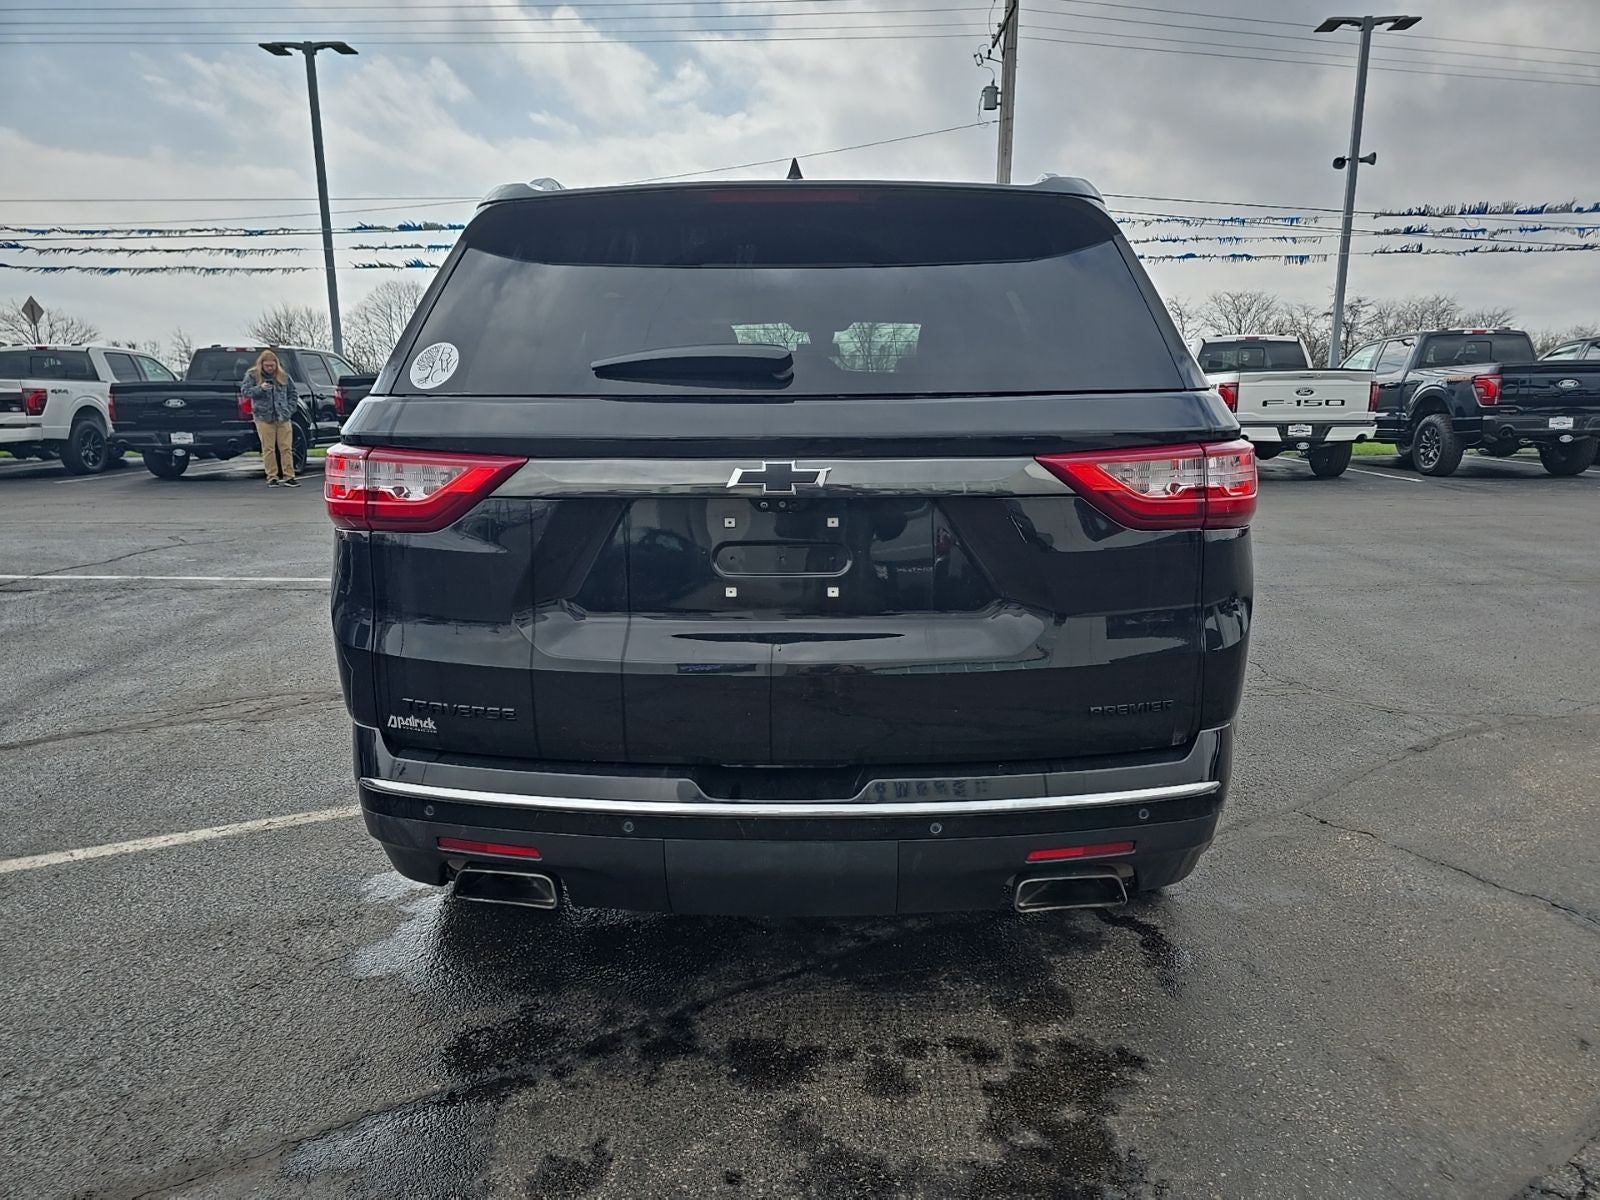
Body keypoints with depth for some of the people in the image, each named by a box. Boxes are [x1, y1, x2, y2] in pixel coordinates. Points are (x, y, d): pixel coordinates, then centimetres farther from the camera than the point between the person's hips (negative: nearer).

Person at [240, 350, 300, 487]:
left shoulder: (283, 376, 11)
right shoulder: (252, 375, 5)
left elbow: (293, 393, 16)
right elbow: (244, 390, -1)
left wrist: (289, 409, 4)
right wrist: (260, 388, -18)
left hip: (283, 418, 2)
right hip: (264, 417, -2)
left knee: (286, 447, 1)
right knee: (268, 449, -2)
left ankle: (289, 476, 4)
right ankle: (272, 477, 4)